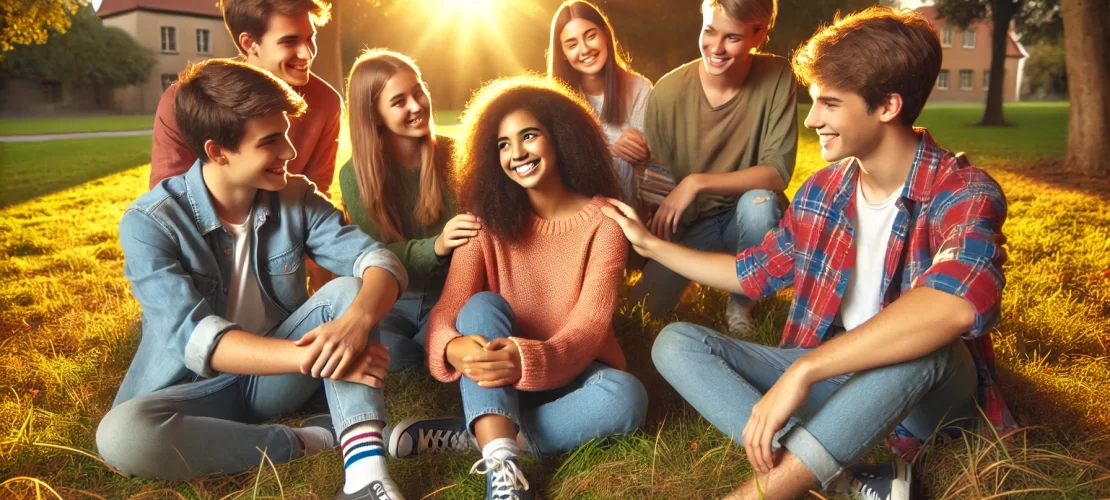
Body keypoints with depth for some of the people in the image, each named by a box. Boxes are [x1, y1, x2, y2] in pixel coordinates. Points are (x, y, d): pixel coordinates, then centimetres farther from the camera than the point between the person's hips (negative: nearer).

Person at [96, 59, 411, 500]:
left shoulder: (296, 197, -7)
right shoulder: (149, 223, -18)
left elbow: (380, 259, -17)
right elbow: (194, 338, -28)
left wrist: (356, 321, -40)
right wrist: (314, 358, -40)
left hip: (275, 376, 3)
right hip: (193, 390, -2)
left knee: (346, 290, -21)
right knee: (122, 434, -34)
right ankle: (310, 441, -19)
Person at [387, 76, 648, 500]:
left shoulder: (602, 219, -10)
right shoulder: (488, 218, -5)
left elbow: (591, 322, -22)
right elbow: (449, 307, -16)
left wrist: (529, 360, -42)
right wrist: (453, 347, -41)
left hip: (573, 373, -1)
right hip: (500, 380, 1)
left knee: (625, 396, -32)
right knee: (483, 306, -27)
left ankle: (472, 435, -24)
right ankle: (501, 465, -39)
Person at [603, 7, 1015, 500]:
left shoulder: (964, 193, -19)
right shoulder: (821, 191, 0)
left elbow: (956, 305, -41)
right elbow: (753, 273, 16)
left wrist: (803, 371, -45)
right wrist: (651, 244, 14)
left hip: (931, 391, -5)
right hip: (833, 375, 6)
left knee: (922, 343, -41)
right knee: (676, 343, -12)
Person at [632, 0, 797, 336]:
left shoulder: (776, 77, -17)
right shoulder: (668, 92, -17)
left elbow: (777, 172, -22)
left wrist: (698, 182, -32)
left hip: (748, 217, 0)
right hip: (690, 223, 0)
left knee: (758, 203, -35)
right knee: (646, 304, -20)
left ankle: (742, 301, -6)